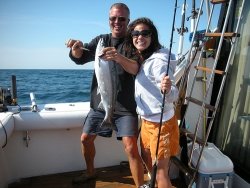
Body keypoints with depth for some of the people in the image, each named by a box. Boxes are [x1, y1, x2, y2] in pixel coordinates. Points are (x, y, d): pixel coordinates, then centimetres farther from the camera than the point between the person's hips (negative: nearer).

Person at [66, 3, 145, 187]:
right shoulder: (101, 40, 8)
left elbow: (136, 68, -24)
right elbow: (80, 58, -2)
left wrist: (119, 57, -44)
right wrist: (77, 48, -25)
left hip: (125, 107, -5)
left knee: (131, 148, -13)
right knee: (86, 139, 16)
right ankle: (90, 172, 43)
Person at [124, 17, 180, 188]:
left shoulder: (158, 61, -22)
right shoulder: (141, 59, 3)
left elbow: (173, 96, -26)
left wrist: (167, 89, -48)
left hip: (161, 123, -9)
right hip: (146, 120, 9)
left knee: (160, 170, 4)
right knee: (146, 158, 27)